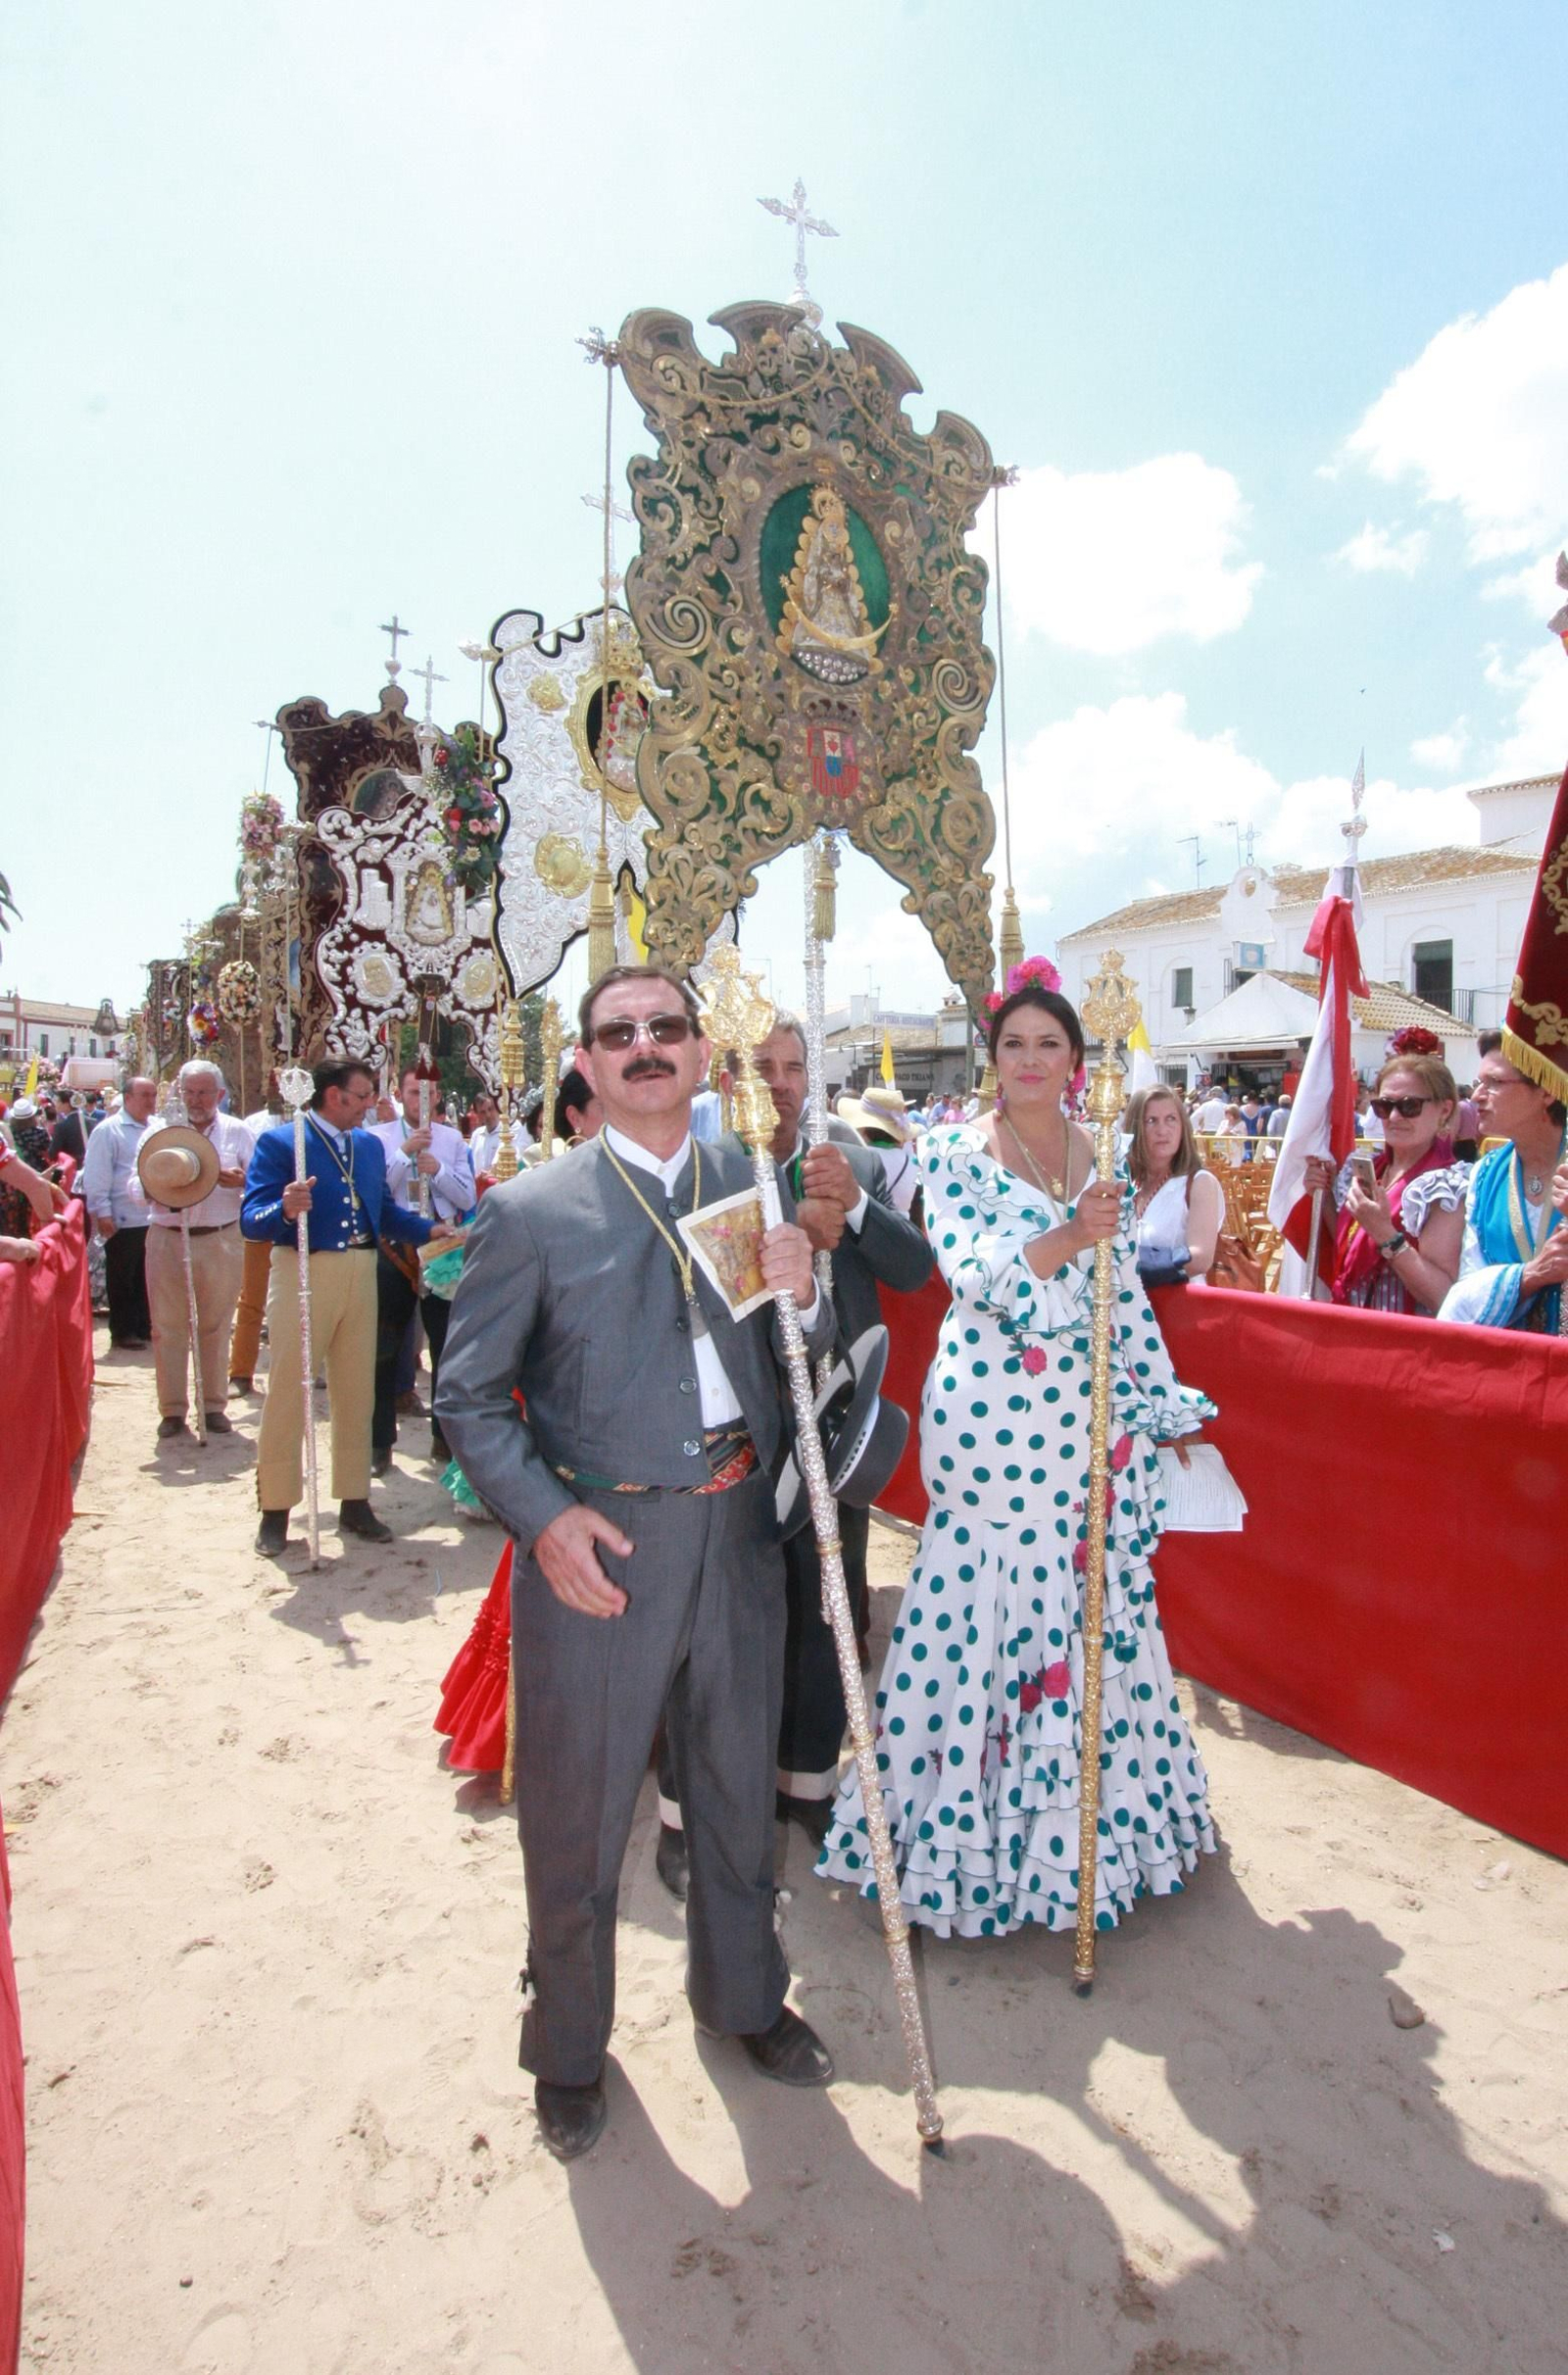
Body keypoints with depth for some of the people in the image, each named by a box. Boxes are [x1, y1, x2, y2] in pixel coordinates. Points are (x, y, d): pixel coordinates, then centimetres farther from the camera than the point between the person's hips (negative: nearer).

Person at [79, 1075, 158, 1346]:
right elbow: (96, 1176, -9)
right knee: (122, 1280, 5)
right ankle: (122, 1333, 14)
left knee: (146, 1278, 13)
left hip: (155, 1218, 6)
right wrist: (102, 1213, -13)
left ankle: (144, 1328, 23)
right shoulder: (108, 1130, -6)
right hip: (124, 1221, -5)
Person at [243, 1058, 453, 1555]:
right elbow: (252, 1220, -15)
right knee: (288, 1392, 2)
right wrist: (285, 1210, -35)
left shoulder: (370, 1145, 11)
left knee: (357, 1392, 12)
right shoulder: (279, 1141, -7)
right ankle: (275, 1511, 14)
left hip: (361, 1273, 6)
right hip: (303, 1272, -5)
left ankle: (354, 1502, 23)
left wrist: (429, 1229, 1)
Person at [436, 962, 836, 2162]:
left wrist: (802, 1294, -12)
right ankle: (569, 2049, 41)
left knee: (740, 1786, 22)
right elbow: (469, 1394, -6)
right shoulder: (533, 1210, -8)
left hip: (739, 1531, 4)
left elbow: (807, 1355, 10)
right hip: (598, 1544, -3)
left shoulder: (752, 1184, 5)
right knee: (578, 1815, 13)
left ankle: (742, 1995, 49)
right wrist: (543, 1515, -19)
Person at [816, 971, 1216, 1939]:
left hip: (1092, 1412, 5)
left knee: (1098, 1594, 12)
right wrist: (1065, 1239, -31)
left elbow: (1127, 1292, 13)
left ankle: (1094, 1807, 32)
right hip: (990, 1411, -4)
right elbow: (969, 1268, -16)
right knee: (989, 1594, 2)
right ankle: (984, 1815, 22)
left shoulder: (1102, 1156, 10)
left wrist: (1163, 1402, 12)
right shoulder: (956, 1153, -3)